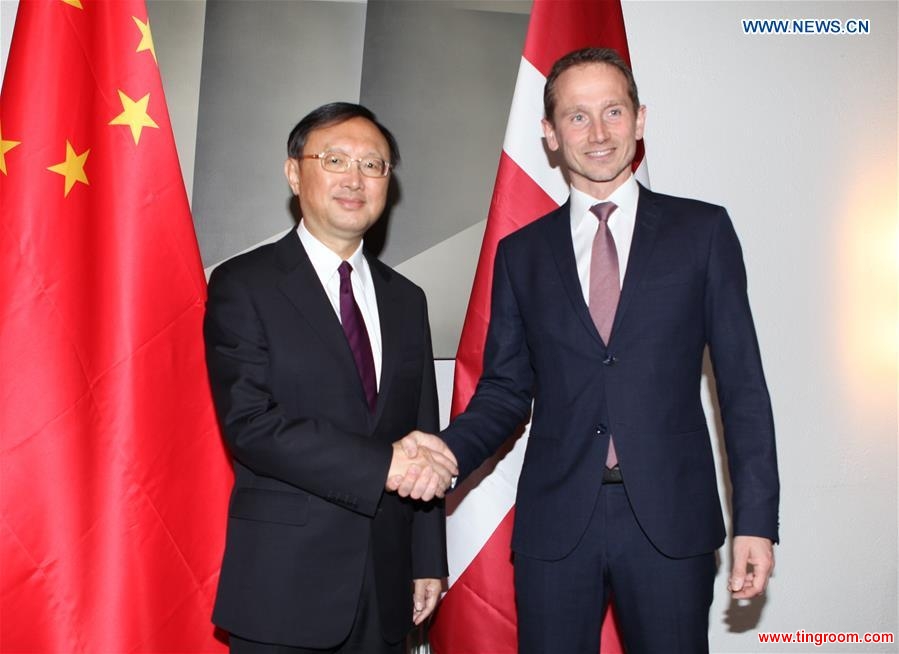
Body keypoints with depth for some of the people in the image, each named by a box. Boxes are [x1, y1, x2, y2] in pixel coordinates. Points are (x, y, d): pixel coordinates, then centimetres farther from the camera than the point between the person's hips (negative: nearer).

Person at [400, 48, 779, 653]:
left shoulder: (702, 230, 3)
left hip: (672, 518, -1)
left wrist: (756, 520, -3)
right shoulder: (521, 253, 7)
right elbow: (506, 389, 9)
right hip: (555, 521, 1)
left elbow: (742, 381, 1)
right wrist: (450, 449, -11)